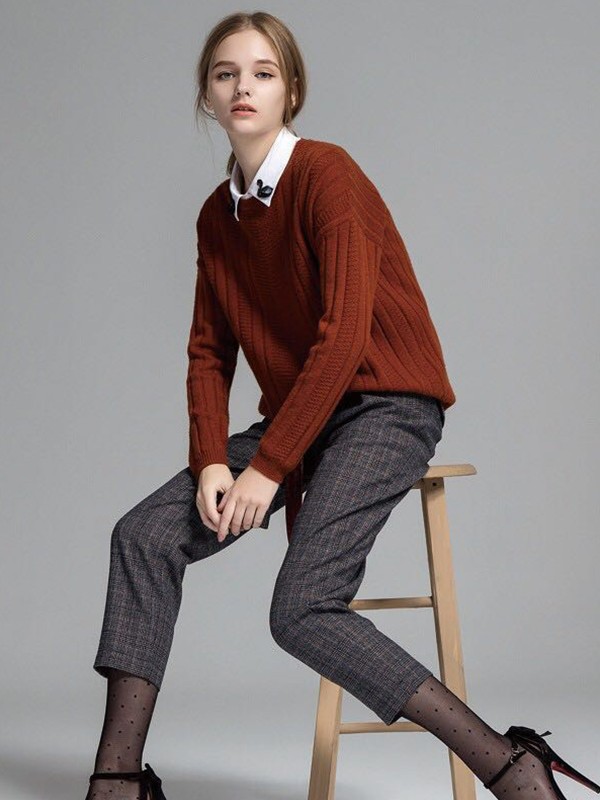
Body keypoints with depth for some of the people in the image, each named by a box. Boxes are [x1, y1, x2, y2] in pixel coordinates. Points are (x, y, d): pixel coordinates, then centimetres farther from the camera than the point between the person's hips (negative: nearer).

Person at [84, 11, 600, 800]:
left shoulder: (326, 173, -12)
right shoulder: (218, 215, 12)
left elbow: (344, 335, -19)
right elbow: (210, 353, 9)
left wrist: (269, 469, -19)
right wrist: (212, 462, -8)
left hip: (387, 407, -7)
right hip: (295, 413, 8)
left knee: (302, 608, -24)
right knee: (145, 535, -10)